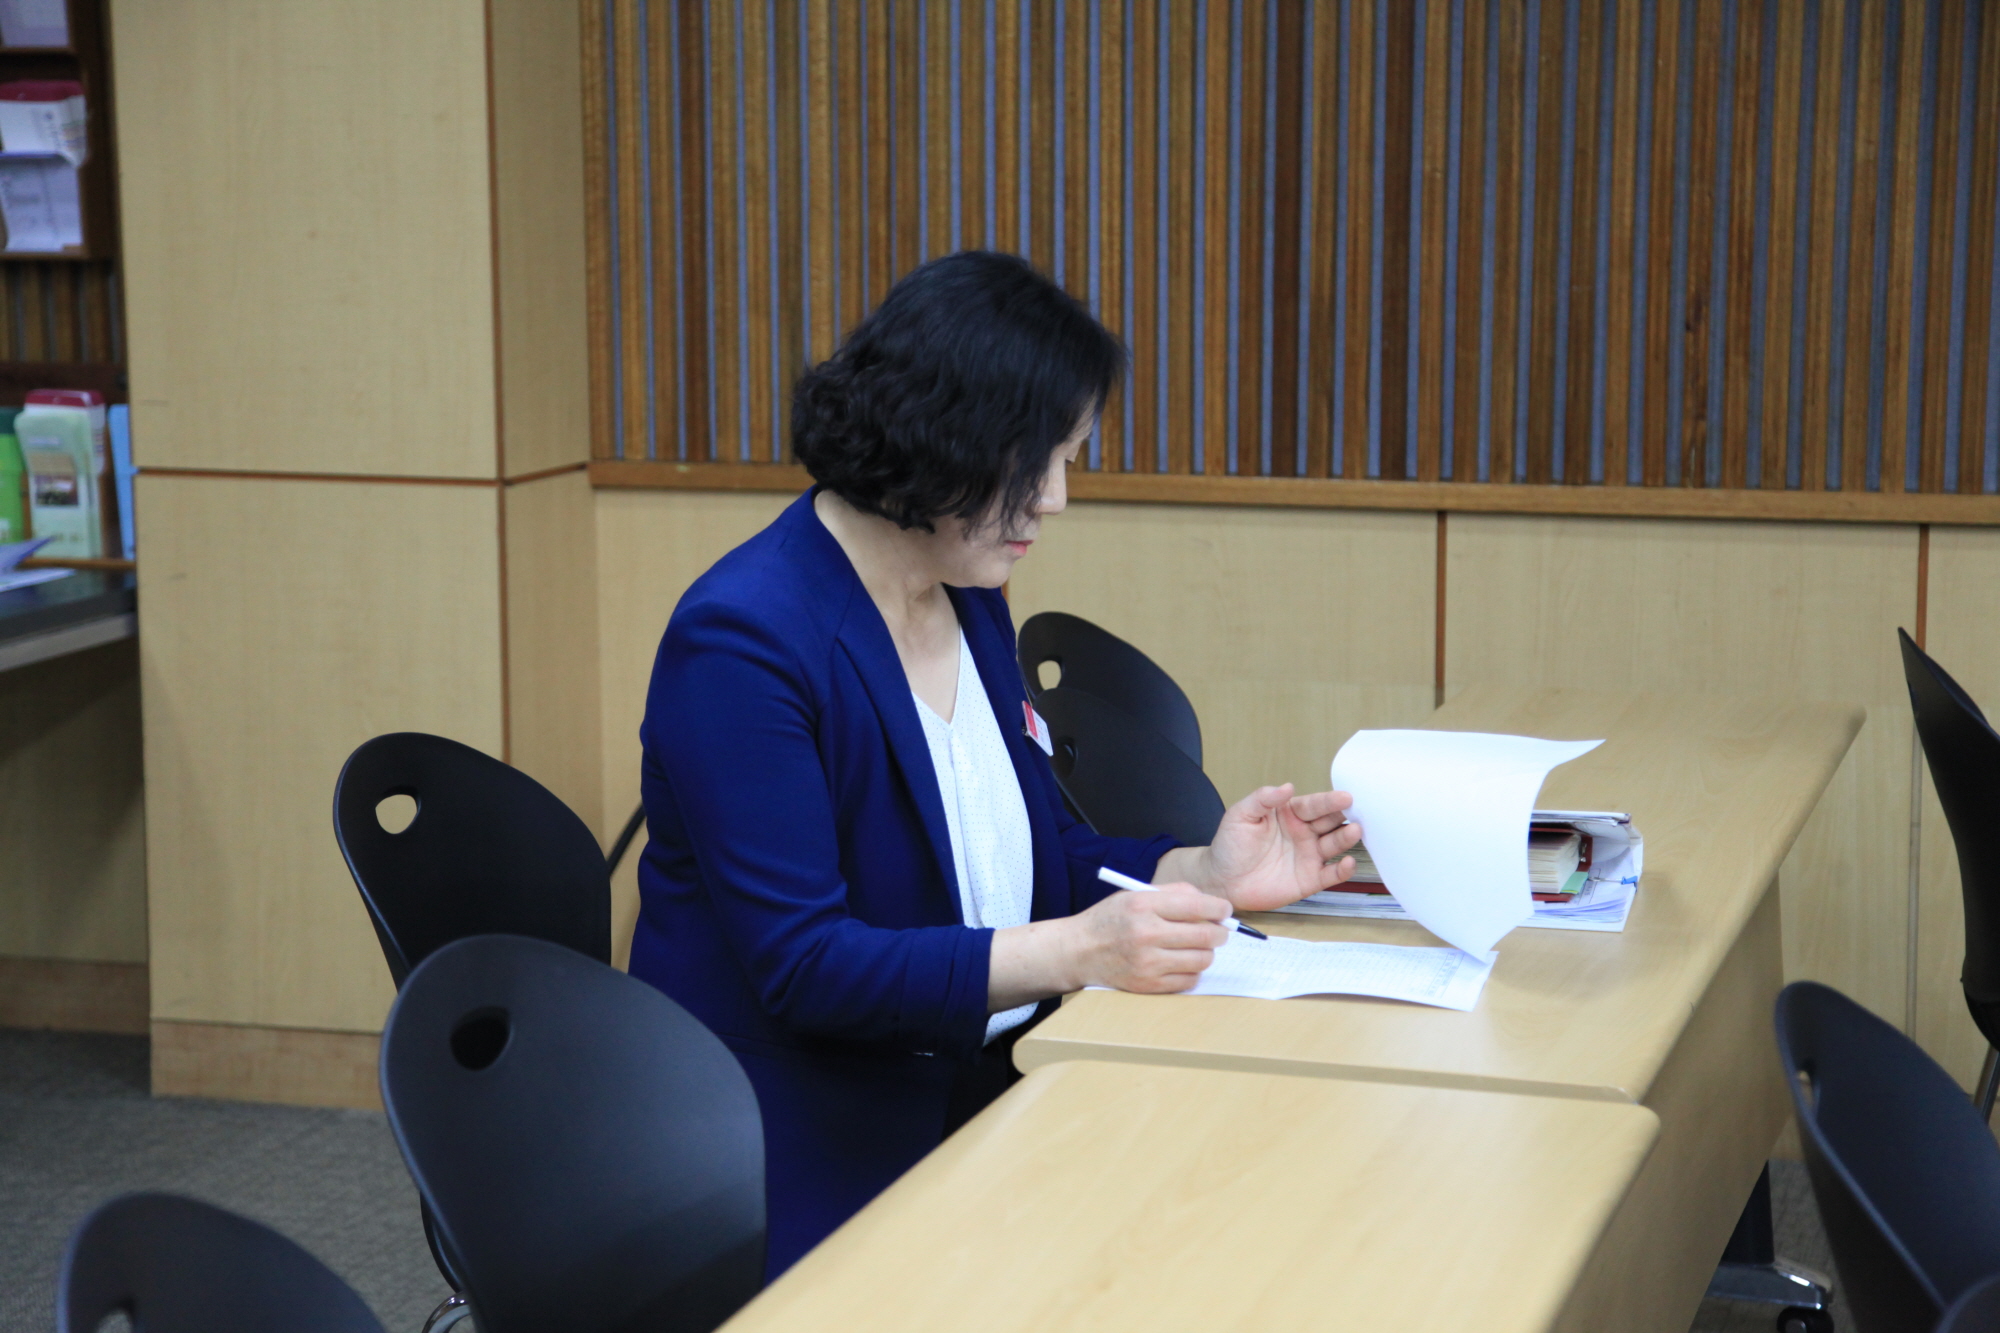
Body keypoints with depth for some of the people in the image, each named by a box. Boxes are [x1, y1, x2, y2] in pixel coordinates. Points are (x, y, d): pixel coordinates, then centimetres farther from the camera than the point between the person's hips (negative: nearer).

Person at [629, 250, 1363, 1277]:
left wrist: (1206, 874, -1)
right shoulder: (743, 642, -17)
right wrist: (1073, 950, -29)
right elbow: (802, 966, -21)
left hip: (981, 1091, 8)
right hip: (817, 1151, -8)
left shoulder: (971, 605, 11)